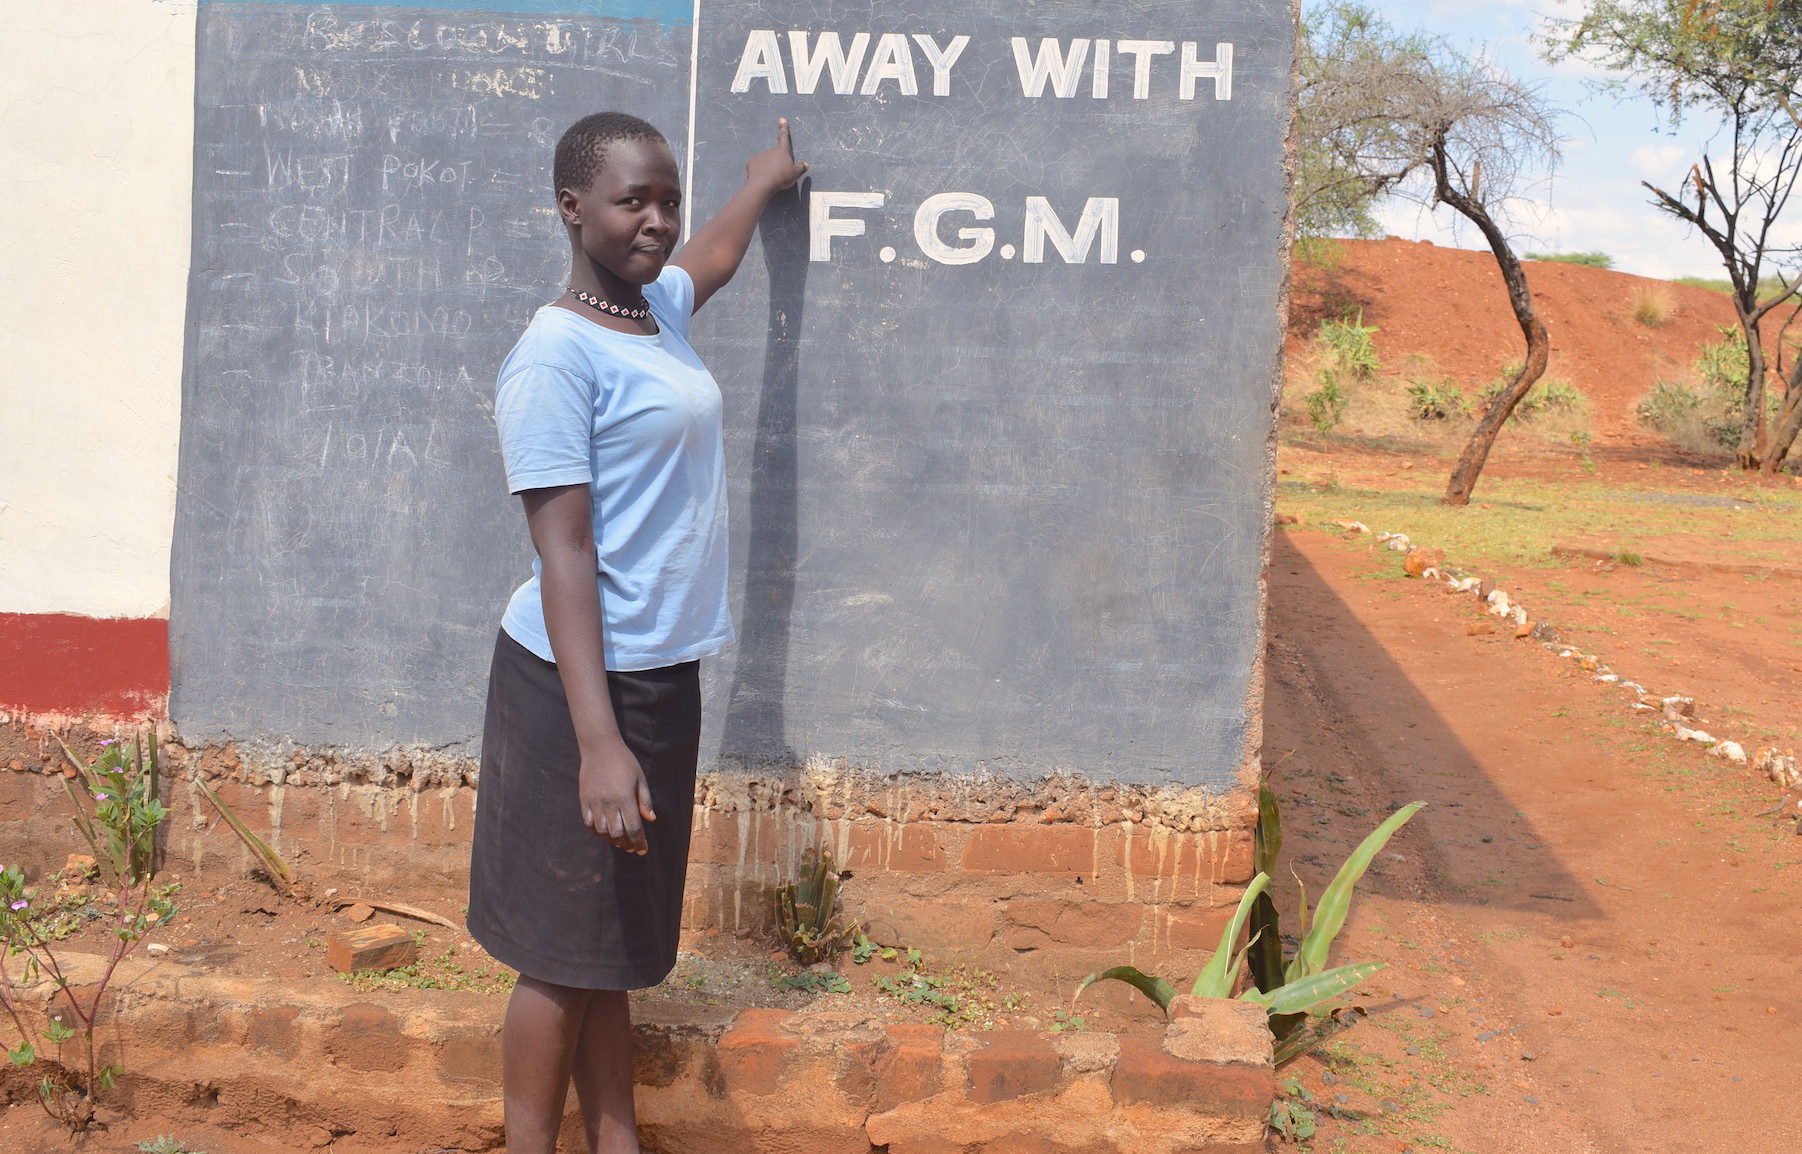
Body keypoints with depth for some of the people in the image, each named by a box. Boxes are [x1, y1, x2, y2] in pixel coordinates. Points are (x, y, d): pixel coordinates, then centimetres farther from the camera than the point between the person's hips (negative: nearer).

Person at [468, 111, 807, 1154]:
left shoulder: (660, 306, 9)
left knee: (617, 943, 16)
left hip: (664, 674, 8)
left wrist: (764, 184, 53)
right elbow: (565, 552, -21)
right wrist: (598, 740, -26)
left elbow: (713, 260, 35)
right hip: (583, 681, -8)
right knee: (564, 955, 2)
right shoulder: (556, 354, -16)